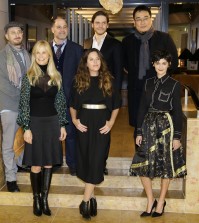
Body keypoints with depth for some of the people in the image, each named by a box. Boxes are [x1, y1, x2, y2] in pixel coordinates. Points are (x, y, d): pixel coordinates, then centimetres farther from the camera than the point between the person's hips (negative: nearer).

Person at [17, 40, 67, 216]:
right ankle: (36, 199, 20)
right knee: (36, 165, 4)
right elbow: (24, 104, -5)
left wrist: (62, 125, 5)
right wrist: (26, 128, -10)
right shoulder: (28, 76, -4)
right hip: (35, 122, -2)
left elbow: (60, 102, 8)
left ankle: (45, 198, 19)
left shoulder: (56, 76, 4)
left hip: (52, 122, 3)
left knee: (49, 164, 7)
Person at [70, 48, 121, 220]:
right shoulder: (79, 81, 4)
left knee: (97, 161, -5)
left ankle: (86, 200, 2)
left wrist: (111, 122, -2)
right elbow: (73, 104, 12)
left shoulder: (108, 80, 3)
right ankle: (91, 196, 21)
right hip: (84, 124, 1)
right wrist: (75, 120, -1)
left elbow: (116, 105, 9)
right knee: (86, 160, 5)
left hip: (102, 125, -1)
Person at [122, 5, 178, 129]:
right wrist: (136, 74, 5)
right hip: (136, 91, 2)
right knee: (138, 126, 7)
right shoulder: (127, 41, 7)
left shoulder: (164, 38, 1)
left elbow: (174, 63, 4)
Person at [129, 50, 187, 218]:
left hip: (166, 126, -4)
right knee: (143, 164, 1)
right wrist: (139, 132, 4)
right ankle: (150, 201, 17)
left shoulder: (174, 85, -3)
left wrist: (177, 136, -7)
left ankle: (161, 202, 21)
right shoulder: (149, 83, 8)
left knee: (166, 165, 5)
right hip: (149, 126, 4)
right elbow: (142, 107, 8)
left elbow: (178, 112, -3)